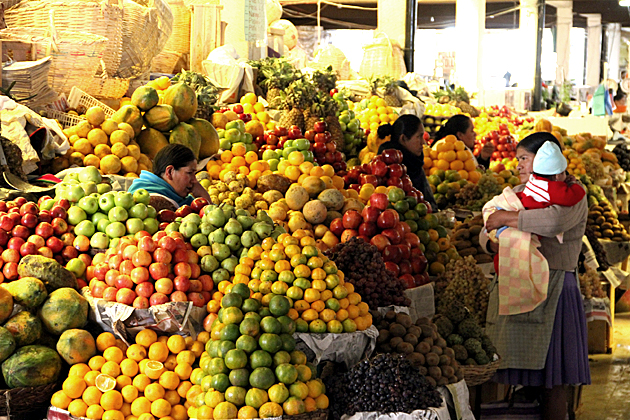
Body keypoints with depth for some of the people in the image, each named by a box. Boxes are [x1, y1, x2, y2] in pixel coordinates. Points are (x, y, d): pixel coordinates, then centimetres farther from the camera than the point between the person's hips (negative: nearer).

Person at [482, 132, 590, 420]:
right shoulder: (518, 192, 17)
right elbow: (486, 232, 17)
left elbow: (555, 220, -26)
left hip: (552, 288, -5)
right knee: (516, 378, 4)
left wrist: (506, 218, -18)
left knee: (550, 381, -1)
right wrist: (492, 242, -7)